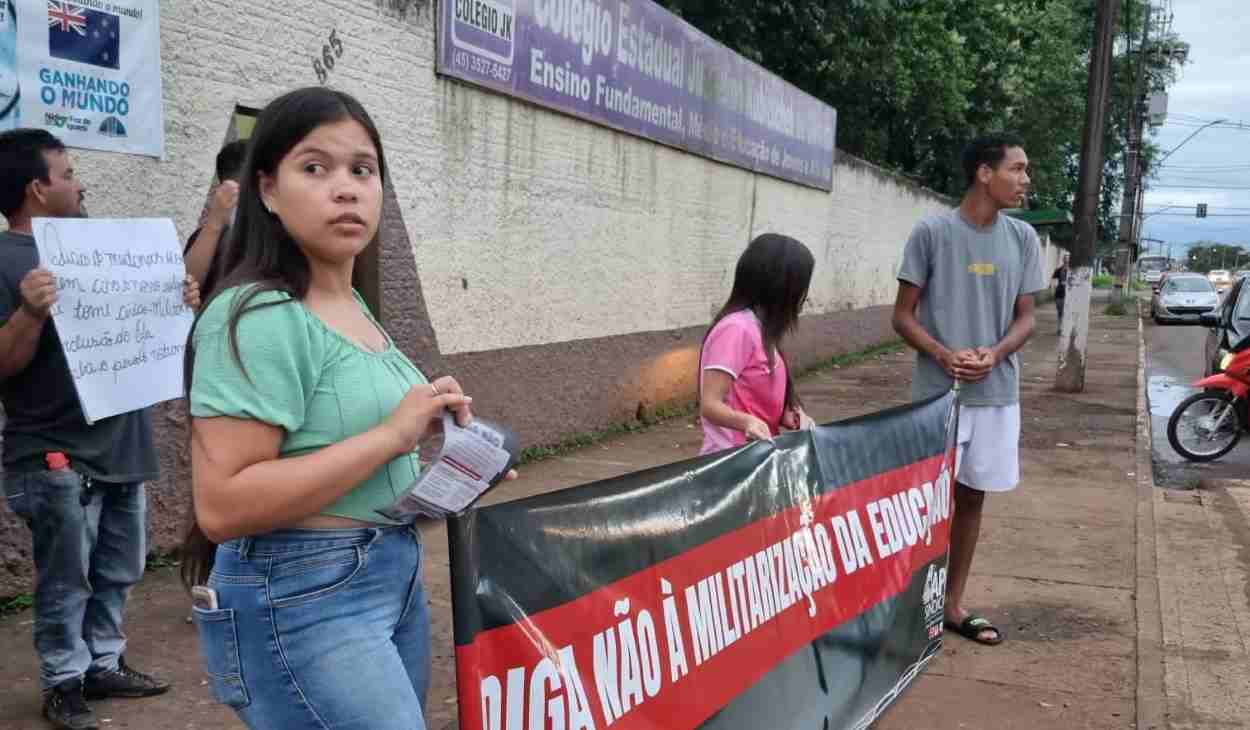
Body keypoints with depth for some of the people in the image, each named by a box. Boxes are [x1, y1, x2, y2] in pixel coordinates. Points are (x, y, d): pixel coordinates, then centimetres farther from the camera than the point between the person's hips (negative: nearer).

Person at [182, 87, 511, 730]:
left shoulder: (354, 308, 11)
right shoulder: (258, 318, -18)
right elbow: (222, 506, -24)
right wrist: (391, 435, -25)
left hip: (393, 578, 9)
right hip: (301, 599, -9)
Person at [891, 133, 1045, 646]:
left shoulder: (1023, 238, 4)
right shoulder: (931, 233, -8)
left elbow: (1025, 318, 7)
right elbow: (903, 315, -4)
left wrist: (994, 354, -13)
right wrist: (944, 355, -21)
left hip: (997, 394, 4)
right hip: (937, 393, -4)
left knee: (971, 496, 12)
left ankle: (952, 603, 25)